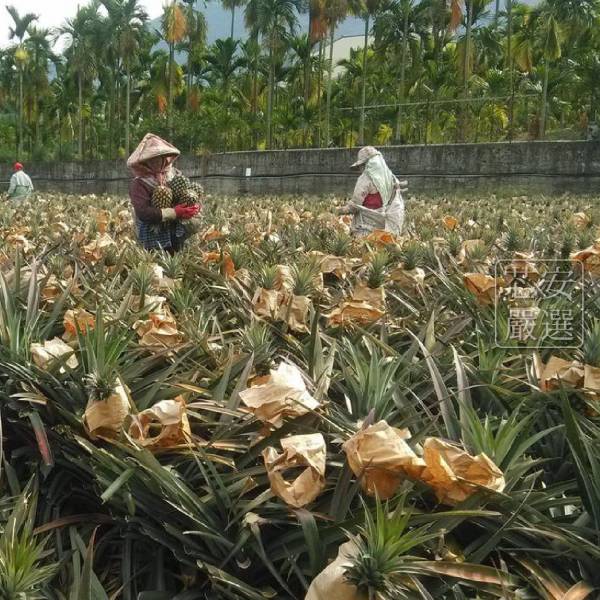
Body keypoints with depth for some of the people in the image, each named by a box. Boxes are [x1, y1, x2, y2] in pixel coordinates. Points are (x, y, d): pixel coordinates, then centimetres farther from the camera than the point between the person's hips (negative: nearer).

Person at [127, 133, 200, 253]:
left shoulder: (174, 174, 5)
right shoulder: (139, 182, -11)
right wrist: (174, 213, -26)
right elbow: (142, 212, -21)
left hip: (176, 236, 5)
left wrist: (193, 207, -11)